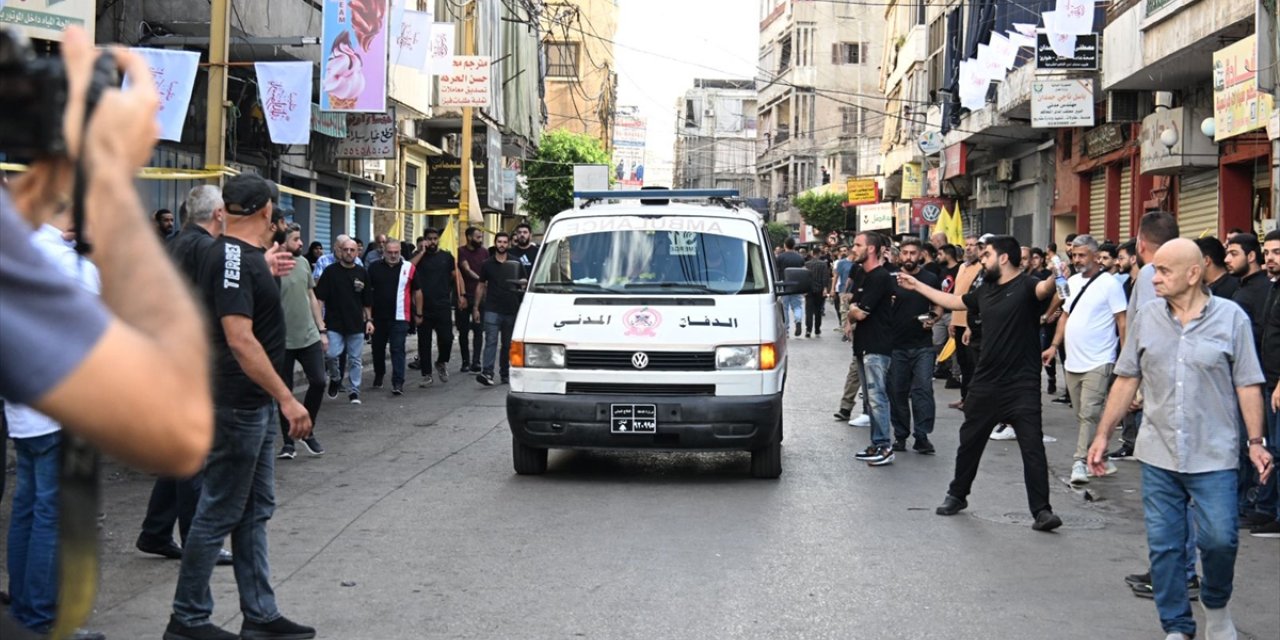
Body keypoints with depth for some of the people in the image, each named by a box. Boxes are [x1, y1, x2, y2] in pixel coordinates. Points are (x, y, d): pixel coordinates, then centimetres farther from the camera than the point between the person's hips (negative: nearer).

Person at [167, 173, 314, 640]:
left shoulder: (241, 255, 10)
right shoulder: (236, 259, -20)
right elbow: (240, 340, -28)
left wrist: (268, 268, 39)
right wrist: (287, 398, -28)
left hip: (255, 404, 10)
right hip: (238, 404, -10)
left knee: (256, 511, 13)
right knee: (220, 512, -1)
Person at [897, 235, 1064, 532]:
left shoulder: (1026, 286, -11)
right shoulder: (986, 291, 11)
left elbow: (1044, 289, -34)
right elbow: (954, 302, 26)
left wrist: (1056, 278, -58)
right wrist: (917, 285, 31)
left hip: (1021, 385, -7)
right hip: (986, 382, 7)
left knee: (1033, 447, -7)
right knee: (970, 440, 18)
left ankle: (1041, 510, -2)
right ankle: (957, 495, 35)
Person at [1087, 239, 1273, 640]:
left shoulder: (1231, 318, -4)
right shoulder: (1147, 317, 3)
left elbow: (1248, 385, -2)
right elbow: (1127, 380, 8)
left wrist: (1256, 442, -7)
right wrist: (1103, 435, 6)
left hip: (1213, 456, -2)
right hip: (1158, 456, 3)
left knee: (1219, 539, -5)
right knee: (1164, 546, 6)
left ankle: (1216, 606, 25)